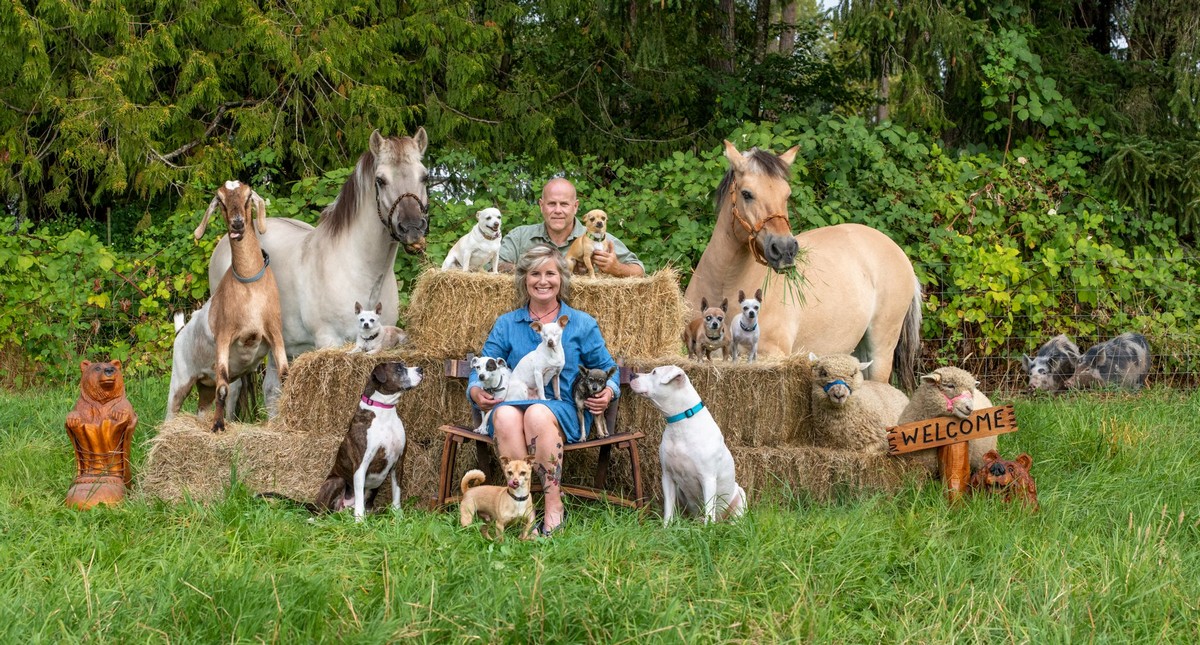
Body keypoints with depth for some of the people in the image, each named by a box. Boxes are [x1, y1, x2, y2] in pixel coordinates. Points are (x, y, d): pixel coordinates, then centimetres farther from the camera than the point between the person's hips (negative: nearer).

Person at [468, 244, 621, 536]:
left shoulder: (582, 324, 16)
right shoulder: (506, 324, 19)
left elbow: (607, 369, 17)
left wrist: (608, 391, -5)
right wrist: (476, 391, -9)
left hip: (565, 411, -1)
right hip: (514, 402, 1)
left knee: (538, 413, -39)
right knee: (505, 414, -37)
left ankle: (553, 508, -34)